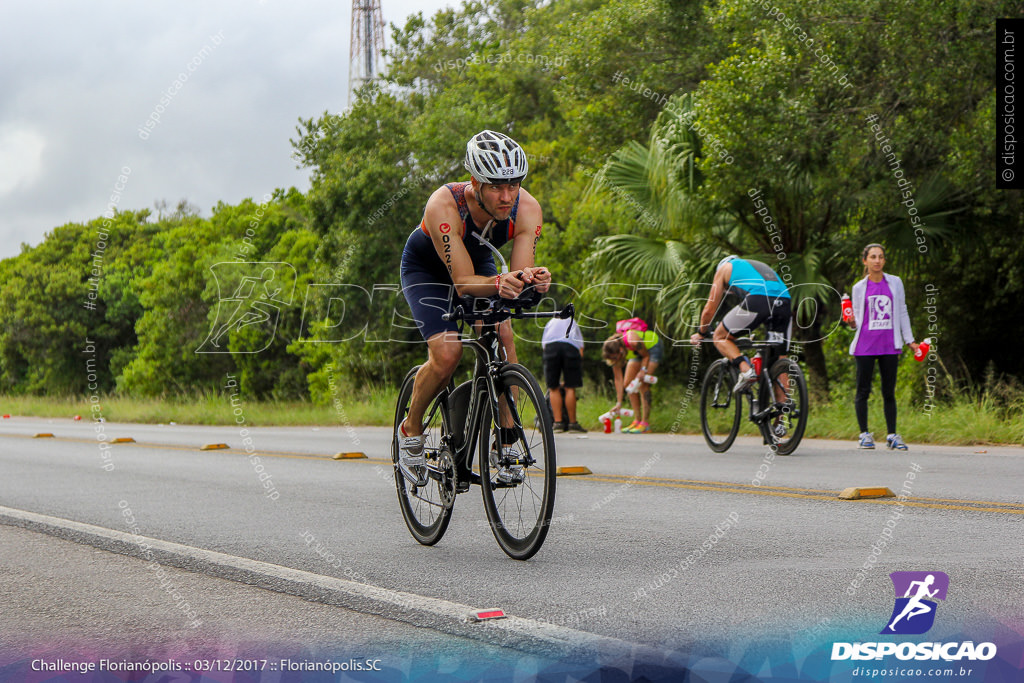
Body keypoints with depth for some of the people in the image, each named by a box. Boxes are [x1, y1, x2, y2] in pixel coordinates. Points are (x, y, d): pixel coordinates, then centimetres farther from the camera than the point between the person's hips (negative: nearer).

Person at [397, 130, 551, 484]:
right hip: (426, 268, -3)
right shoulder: (444, 206, -40)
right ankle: (411, 430, 4)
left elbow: (521, 273, -31)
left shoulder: (527, 209, -30)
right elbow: (463, 282, -40)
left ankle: (506, 442, -10)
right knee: (447, 353, -22)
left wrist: (532, 279, -54)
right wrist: (499, 283, -60)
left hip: (478, 262, 4)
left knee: (503, 337, -21)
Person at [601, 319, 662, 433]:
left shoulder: (632, 341, -40)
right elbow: (618, 379, -13)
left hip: (653, 346, -6)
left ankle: (645, 423, -18)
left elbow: (646, 355, -18)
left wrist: (643, 370, -33)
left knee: (643, 384, -18)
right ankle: (637, 420, 2)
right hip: (637, 352, 6)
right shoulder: (613, 352, -20)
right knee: (627, 383, -3)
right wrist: (619, 403, -13)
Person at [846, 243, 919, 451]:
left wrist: (910, 340, 9)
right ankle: (864, 435, 8)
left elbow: (902, 313, 13)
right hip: (865, 345, -1)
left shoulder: (895, 283, 9)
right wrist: (852, 322, -11)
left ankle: (892, 436, 9)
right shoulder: (859, 288, 7)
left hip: (889, 346, 1)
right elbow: (857, 321, 11)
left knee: (889, 392, 3)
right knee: (863, 391, 0)